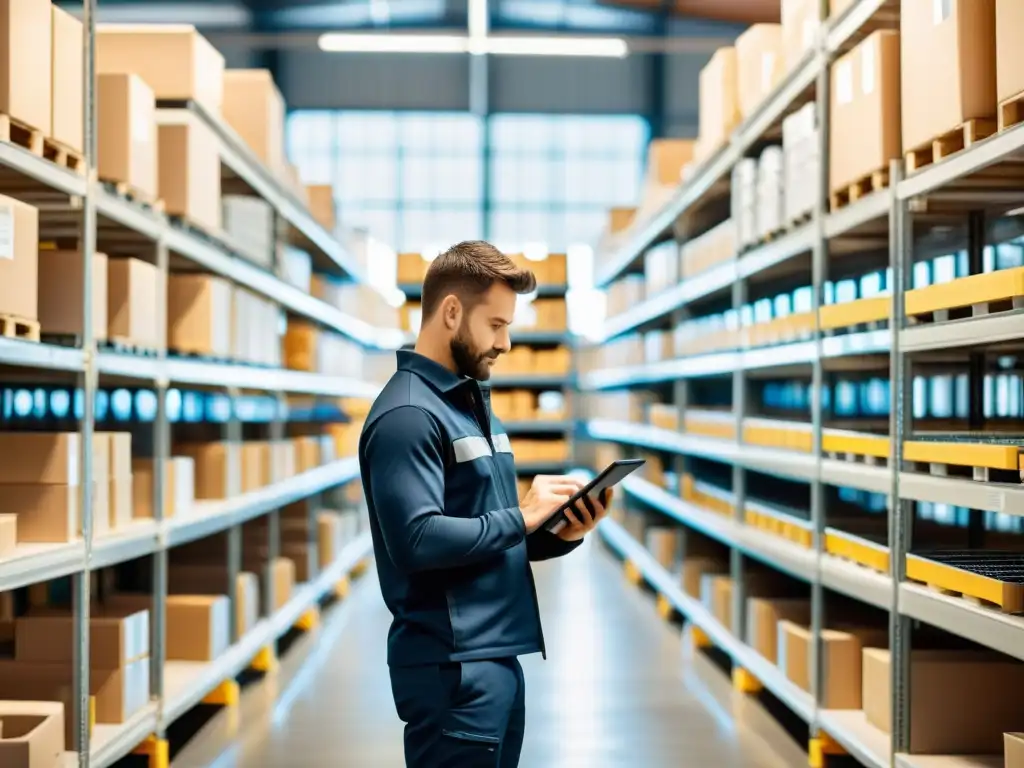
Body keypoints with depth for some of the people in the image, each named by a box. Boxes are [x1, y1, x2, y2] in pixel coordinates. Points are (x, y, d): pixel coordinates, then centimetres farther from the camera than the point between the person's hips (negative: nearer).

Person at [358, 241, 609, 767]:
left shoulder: (474, 404, 16)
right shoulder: (407, 413, -15)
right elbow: (418, 541, -26)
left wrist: (560, 534, 1)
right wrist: (522, 516, -17)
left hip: (499, 656, 9)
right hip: (452, 667, -9)